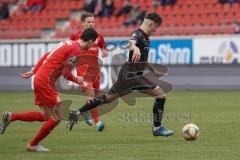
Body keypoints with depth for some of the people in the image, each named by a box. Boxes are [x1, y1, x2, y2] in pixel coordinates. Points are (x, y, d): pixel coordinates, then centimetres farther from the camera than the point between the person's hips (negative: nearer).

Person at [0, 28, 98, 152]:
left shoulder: (68, 44, 15)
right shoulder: (76, 50, -14)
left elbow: (46, 56, 19)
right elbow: (66, 73, -17)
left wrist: (34, 71, 22)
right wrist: (77, 81, 0)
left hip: (39, 78, 9)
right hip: (46, 82, -9)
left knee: (45, 116, 14)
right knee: (57, 117, 0)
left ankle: (10, 117, 10)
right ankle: (33, 145, 8)